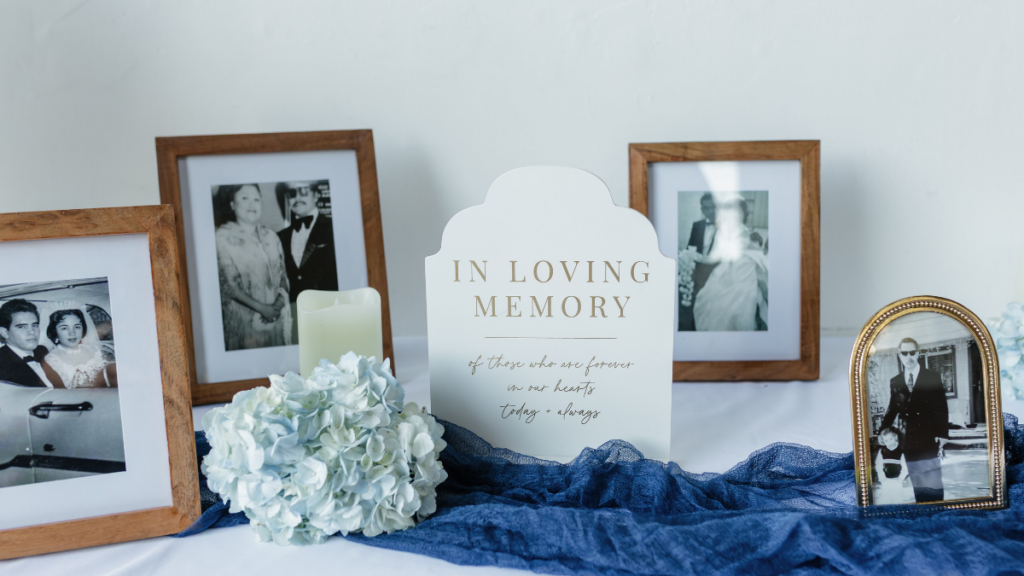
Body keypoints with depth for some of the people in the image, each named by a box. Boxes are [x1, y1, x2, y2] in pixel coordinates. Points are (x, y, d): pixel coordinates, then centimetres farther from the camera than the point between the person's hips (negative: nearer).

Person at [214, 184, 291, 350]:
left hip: (276, 316, 4)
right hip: (244, 319, -4)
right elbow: (228, 284, -9)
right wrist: (261, 308, -14)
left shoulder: (271, 237, 10)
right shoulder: (223, 237, -5)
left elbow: (282, 275, 10)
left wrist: (280, 301, -10)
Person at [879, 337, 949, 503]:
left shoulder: (933, 378, 3)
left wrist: (943, 437, -8)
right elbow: (892, 410, 12)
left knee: (934, 486, -2)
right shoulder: (894, 382, 10)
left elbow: (942, 409, 0)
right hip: (908, 441, 2)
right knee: (916, 484, 3)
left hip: (929, 439, -2)